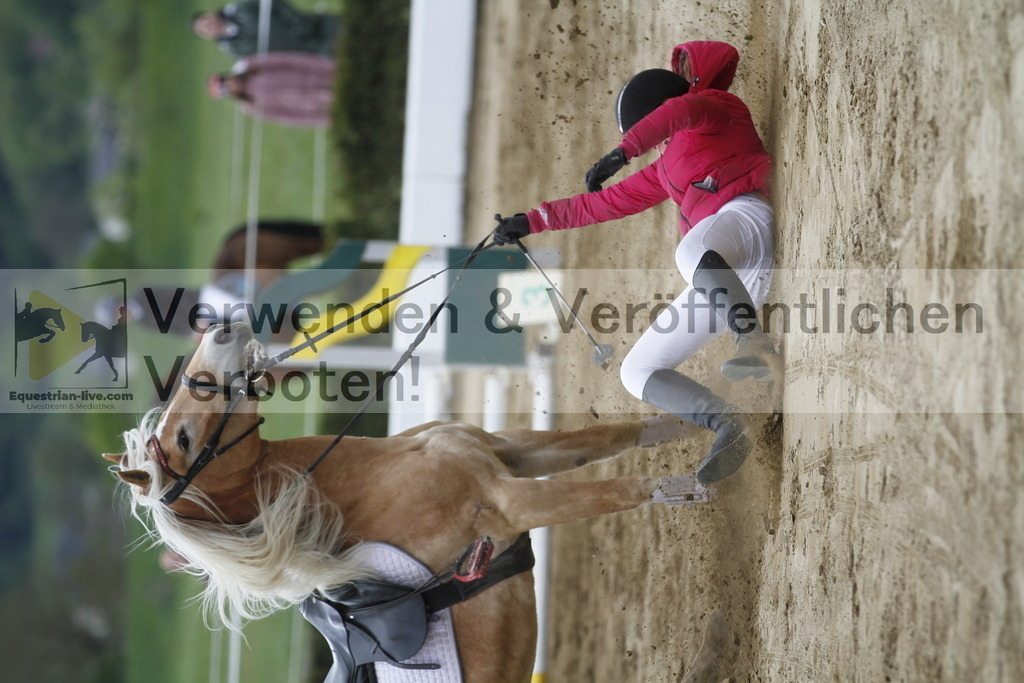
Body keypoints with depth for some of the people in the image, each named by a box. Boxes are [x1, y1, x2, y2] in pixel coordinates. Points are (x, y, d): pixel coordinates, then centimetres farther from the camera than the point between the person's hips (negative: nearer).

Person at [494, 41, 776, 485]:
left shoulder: (713, 107, 10)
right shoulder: (667, 168, 33)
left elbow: (680, 111, -15)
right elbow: (606, 203, 40)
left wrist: (623, 152, -28)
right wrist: (532, 222, 42)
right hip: (724, 282, 9)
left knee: (693, 252, -44)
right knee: (637, 372, 2)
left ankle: (755, 345, -61)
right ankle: (726, 427, -18)